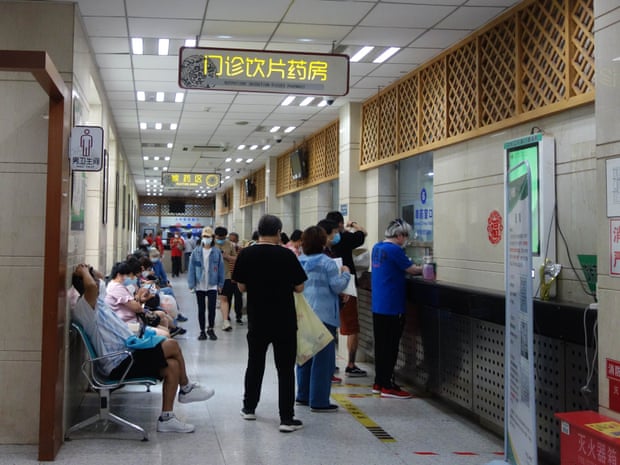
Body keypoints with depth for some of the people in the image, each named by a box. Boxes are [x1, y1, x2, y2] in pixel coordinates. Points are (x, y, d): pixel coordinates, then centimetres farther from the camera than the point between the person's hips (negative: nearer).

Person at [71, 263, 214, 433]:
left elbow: (100, 278, 33)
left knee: (172, 366, -2)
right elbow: (91, 286, -39)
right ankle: (186, 388, 10)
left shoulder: (97, 300, 13)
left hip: (128, 355, 11)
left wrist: (89, 272, 13)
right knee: (172, 345, -12)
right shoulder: (82, 309, -17)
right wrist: (84, 272, -20)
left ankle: (166, 418, 3)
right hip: (120, 364, -11)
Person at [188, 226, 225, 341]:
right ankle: (202, 331, 20)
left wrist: (220, 284, -1)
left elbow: (221, 269, 0)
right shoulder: (196, 252, -2)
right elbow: (192, 268, -1)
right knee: (201, 309, 9)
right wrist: (191, 284, -4)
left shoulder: (217, 252, -3)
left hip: (212, 285, -1)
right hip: (199, 285, 1)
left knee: (212, 308, -3)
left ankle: (211, 329, 18)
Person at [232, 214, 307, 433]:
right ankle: (287, 418, 2)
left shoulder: (246, 254, -5)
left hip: (257, 320, 3)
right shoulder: (287, 255, -12)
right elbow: (299, 287, -6)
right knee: (285, 369, 3)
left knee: (255, 364, 19)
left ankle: (249, 408, 31)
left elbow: (241, 287, 2)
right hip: (285, 321, -3)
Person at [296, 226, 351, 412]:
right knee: (323, 358, -1)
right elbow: (338, 286, -12)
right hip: (323, 314, -7)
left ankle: (303, 395, 26)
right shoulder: (327, 263, -13)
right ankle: (319, 401, 0)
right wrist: (345, 274, 4)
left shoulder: (298, 262, 6)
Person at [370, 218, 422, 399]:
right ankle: (388, 386, 4)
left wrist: (413, 268, 12)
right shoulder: (394, 250, -17)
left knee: (380, 344, 13)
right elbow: (412, 269, -12)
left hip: (378, 306, 9)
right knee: (390, 347, -2)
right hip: (392, 307, -8)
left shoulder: (377, 247, 10)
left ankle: (379, 383, 20)